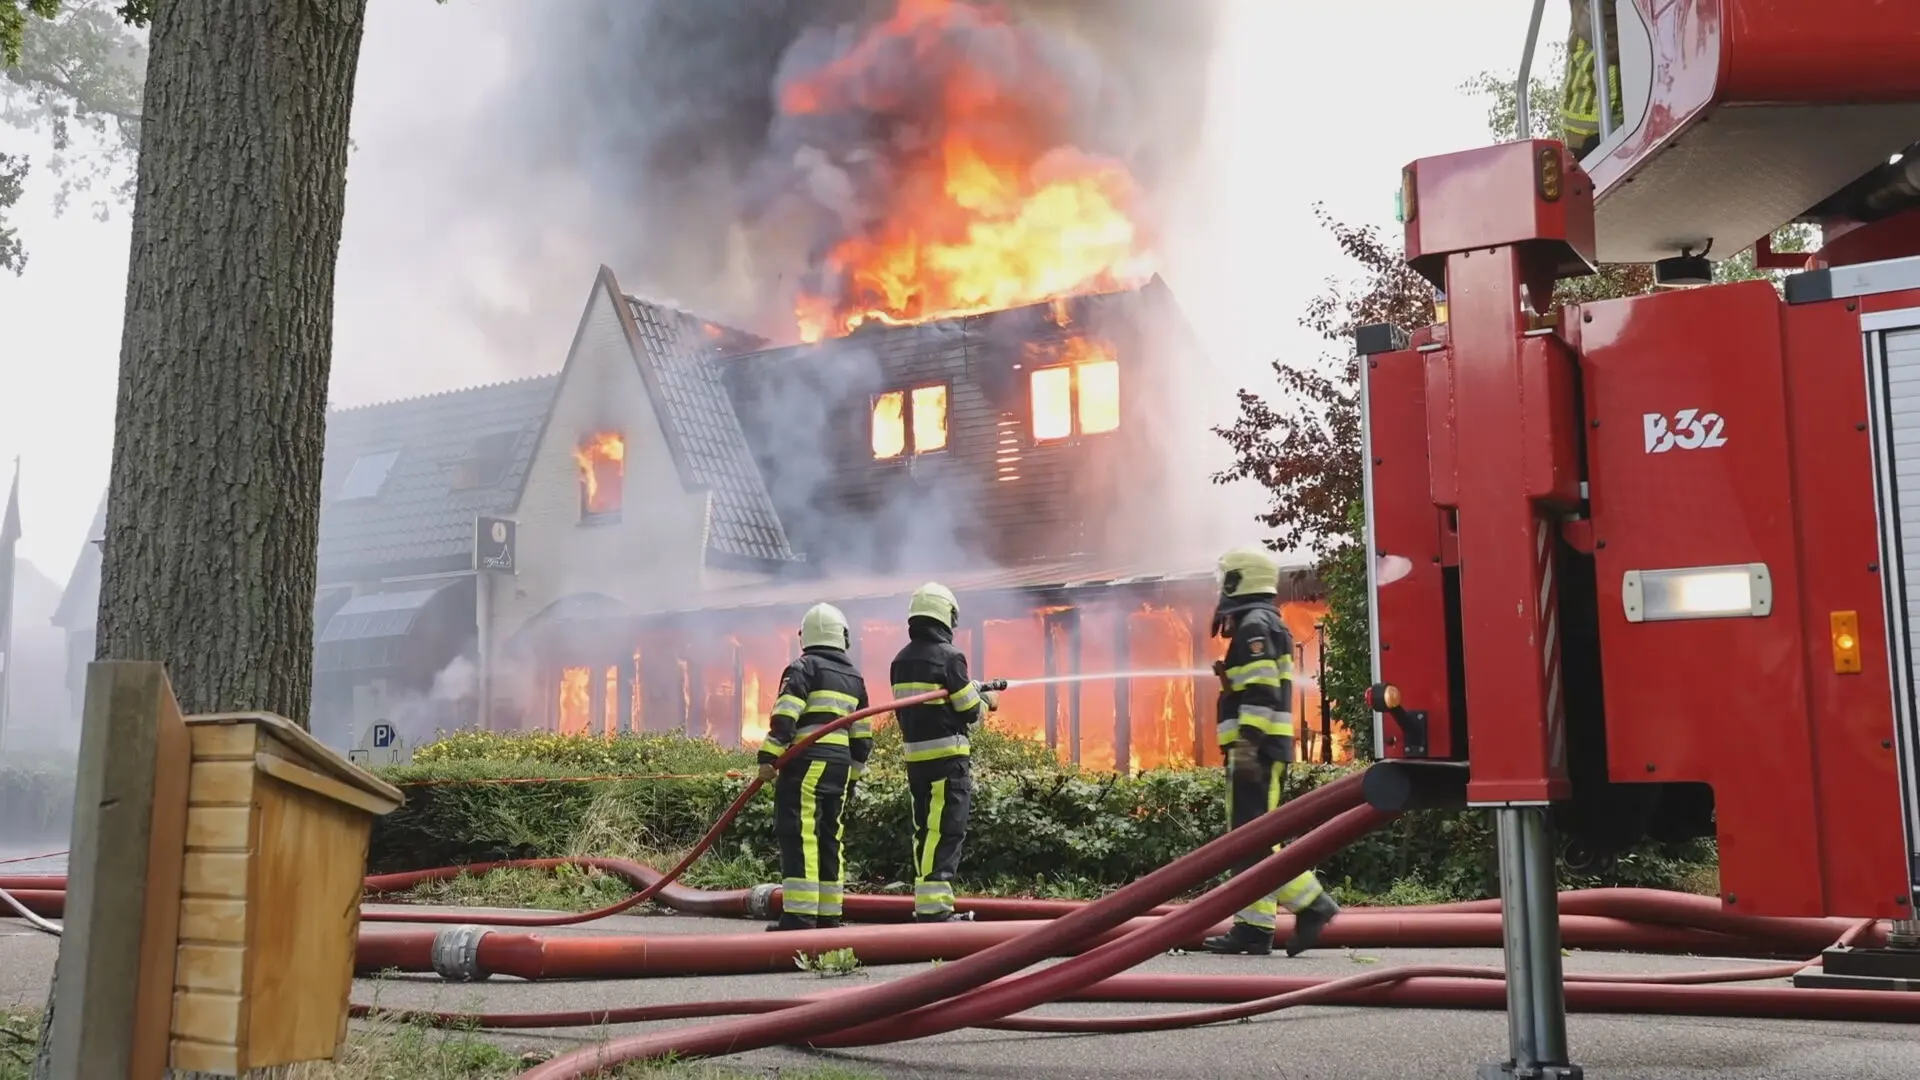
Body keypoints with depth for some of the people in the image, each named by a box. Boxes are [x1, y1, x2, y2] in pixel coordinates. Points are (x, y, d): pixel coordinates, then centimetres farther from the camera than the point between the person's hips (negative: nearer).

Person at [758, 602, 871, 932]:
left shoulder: (803, 668, -2)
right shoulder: (855, 678, 17)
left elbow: (784, 717, -14)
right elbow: (862, 735, 19)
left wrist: (769, 757, -14)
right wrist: (853, 775, 25)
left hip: (806, 764, -7)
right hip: (840, 766, 7)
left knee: (800, 837, -8)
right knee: (829, 840, 12)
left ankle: (800, 916, -13)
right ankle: (828, 916, 14)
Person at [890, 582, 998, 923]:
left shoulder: (901, 661, 11)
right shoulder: (948, 656, -12)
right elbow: (970, 710, -9)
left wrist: (974, 689, 23)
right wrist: (987, 700, 13)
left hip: (915, 757, 8)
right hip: (947, 757, -8)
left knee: (925, 830, 13)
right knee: (945, 831, -7)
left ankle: (930, 902, 17)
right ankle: (933, 905, -11)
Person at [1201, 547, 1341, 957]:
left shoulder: (1255, 624, -9)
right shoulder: (1266, 625, 22)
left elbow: (1260, 692, -20)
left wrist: (1247, 744, -24)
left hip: (1255, 748, -10)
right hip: (1261, 750, 10)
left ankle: (1312, 904, -11)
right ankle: (1254, 927, 5)